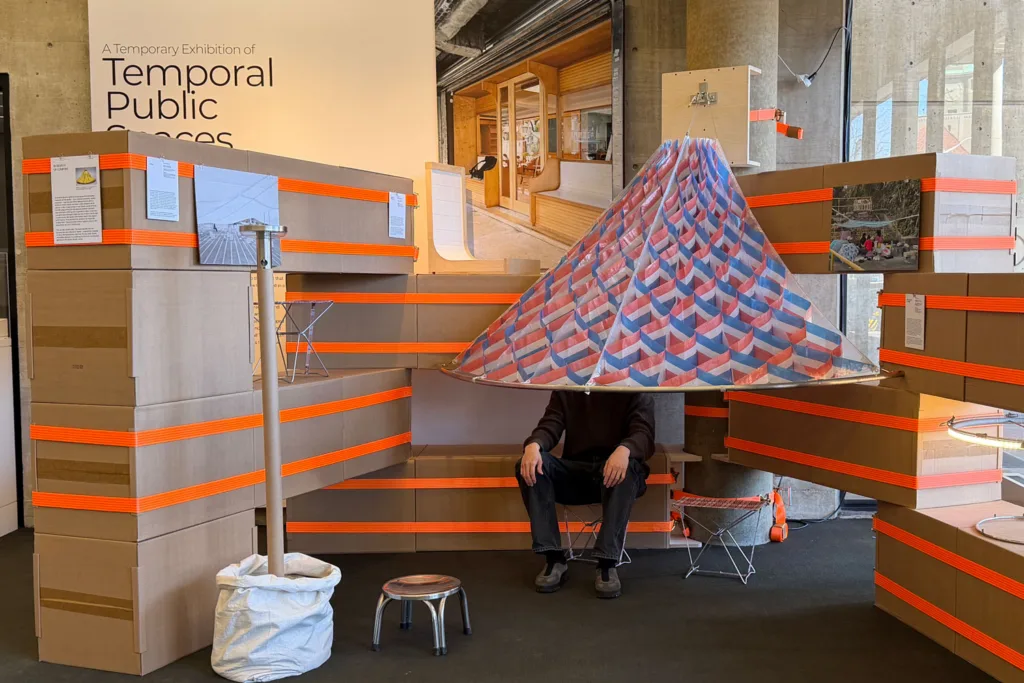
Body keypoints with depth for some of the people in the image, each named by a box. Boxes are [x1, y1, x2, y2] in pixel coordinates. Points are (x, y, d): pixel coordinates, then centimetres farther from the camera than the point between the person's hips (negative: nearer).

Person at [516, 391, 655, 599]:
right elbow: (549, 426, -3)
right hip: (575, 473, 3)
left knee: (628, 467, -36)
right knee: (528, 464, -24)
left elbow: (644, 435, -14)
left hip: (614, 470, -3)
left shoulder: (636, 390, 0)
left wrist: (624, 450, -39)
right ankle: (554, 558, -25)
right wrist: (533, 445, -28)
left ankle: (607, 563, -35)